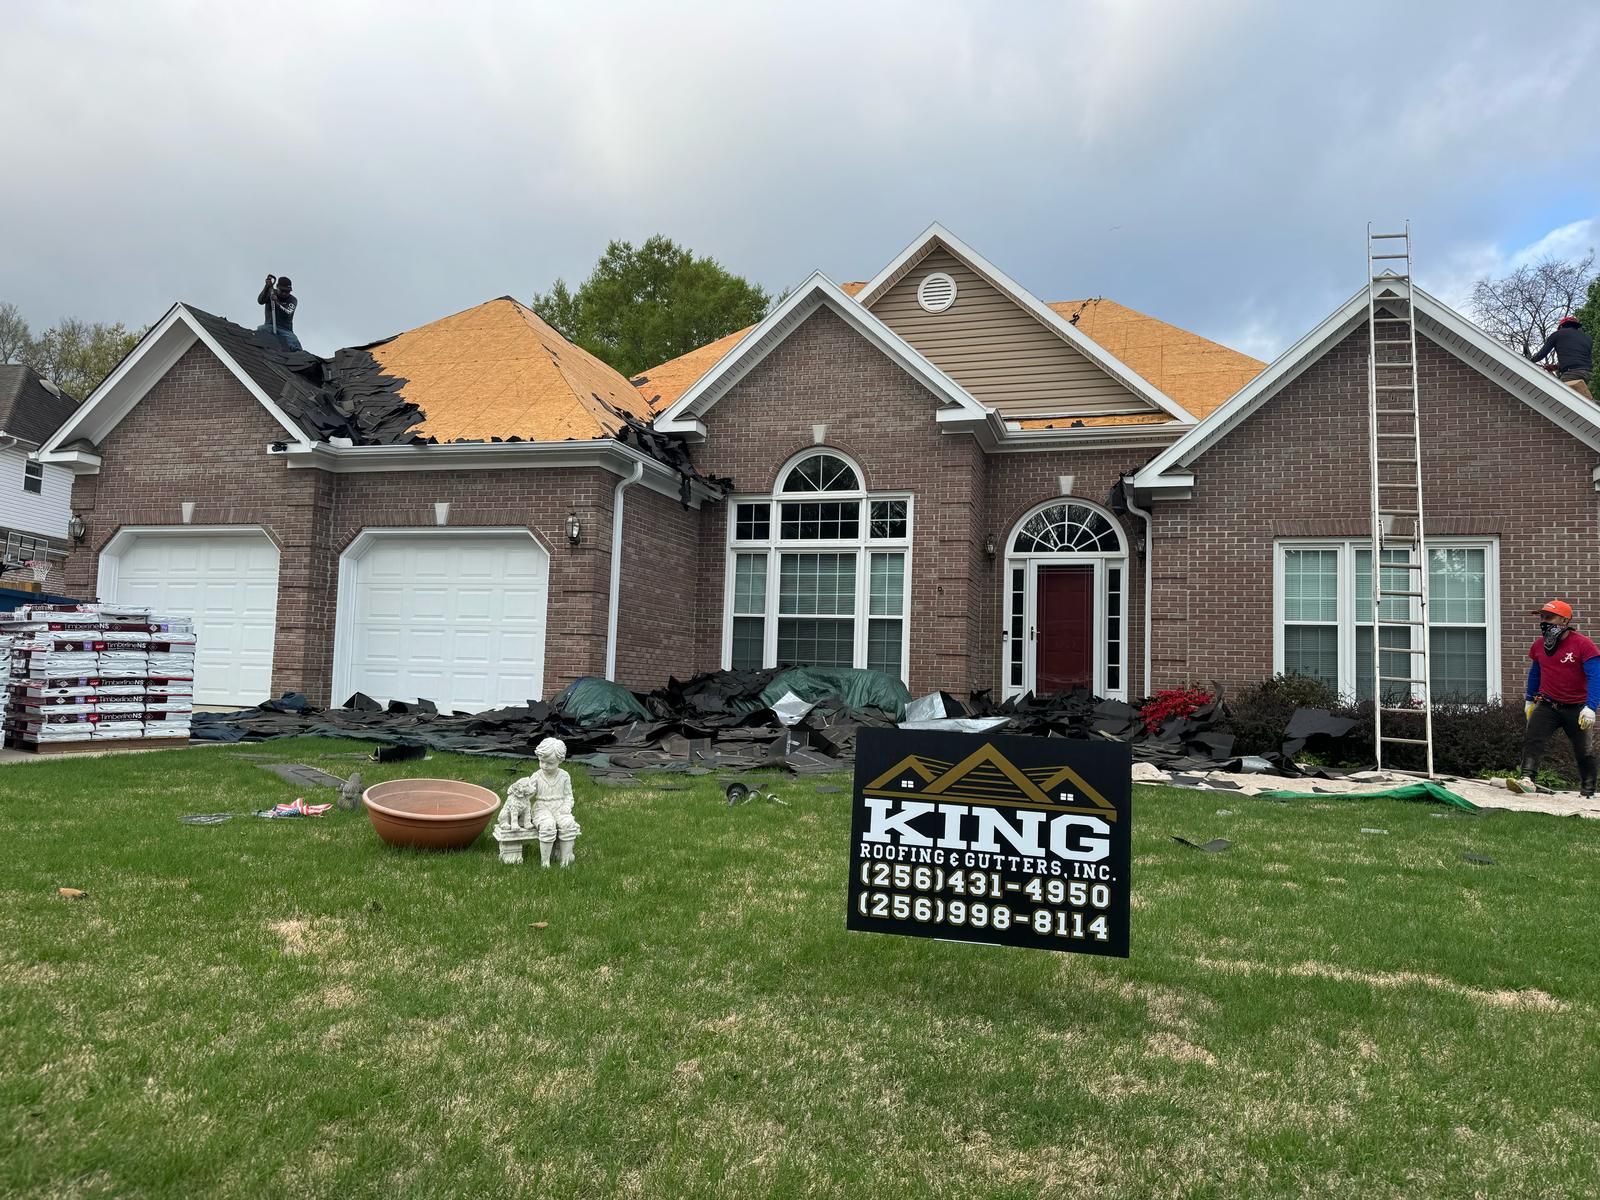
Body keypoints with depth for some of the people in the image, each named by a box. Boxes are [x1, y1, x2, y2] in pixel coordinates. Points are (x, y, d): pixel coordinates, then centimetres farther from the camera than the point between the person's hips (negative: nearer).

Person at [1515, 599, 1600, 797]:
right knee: (1532, 739, -19)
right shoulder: (1539, 645, 3)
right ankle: (1527, 779, -28)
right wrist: (1529, 699, 22)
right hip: (1547, 705, 3)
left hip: (1576, 708, -3)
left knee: (1583, 752, 11)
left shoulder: (1583, 645, -14)